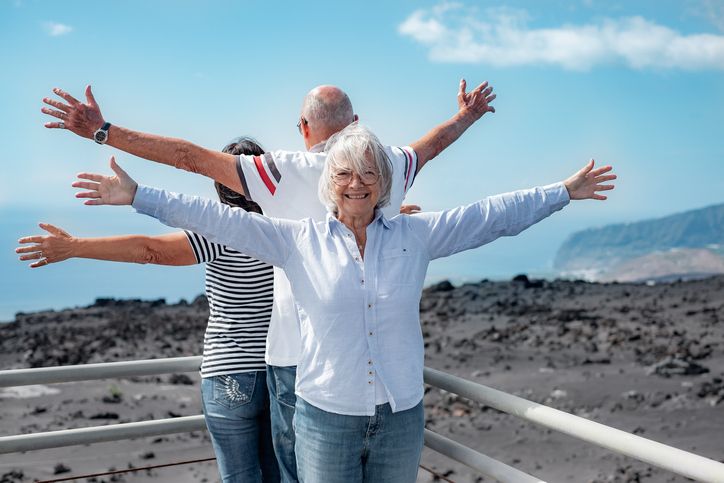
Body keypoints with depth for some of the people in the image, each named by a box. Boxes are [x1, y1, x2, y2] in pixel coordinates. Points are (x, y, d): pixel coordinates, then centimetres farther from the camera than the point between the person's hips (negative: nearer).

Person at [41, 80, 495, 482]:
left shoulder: (284, 172, -11)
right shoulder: (388, 168, 1)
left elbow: (190, 156, -11)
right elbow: (432, 143, 22)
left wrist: (103, 131, -4)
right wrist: (466, 116, 43)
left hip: (298, 352, -4)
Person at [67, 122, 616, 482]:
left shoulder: (415, 235, 0)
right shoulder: (298, 239, -3)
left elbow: (493, 215, 4)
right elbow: (219, 218, -6)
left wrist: (563, 192, 6)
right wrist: (137, 195, -8)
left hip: (402, 418, 2)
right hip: (326, 418, -1)